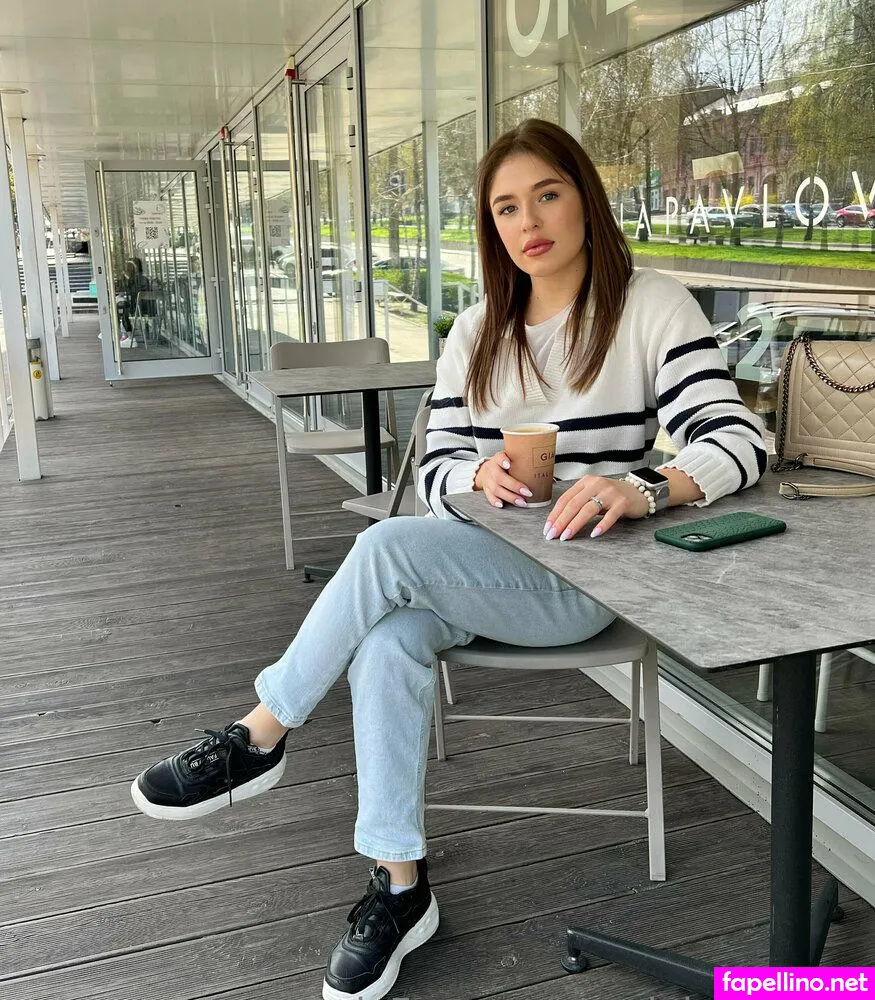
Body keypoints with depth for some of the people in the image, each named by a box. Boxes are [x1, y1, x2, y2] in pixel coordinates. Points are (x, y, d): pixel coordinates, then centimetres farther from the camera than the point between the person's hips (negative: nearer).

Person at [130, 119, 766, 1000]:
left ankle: (259, 737, -10)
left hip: (577, 581, -4)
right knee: (388, 641, -29)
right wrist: (480, 472, -16)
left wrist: (641, 486, -34)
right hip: (467, 570, 5)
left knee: (388, 547, -29)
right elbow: (435, 469, 8)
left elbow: (736, 441, -14)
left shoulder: (654, 308, -3)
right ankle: (399, 887, -14)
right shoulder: (476, 333, 11)